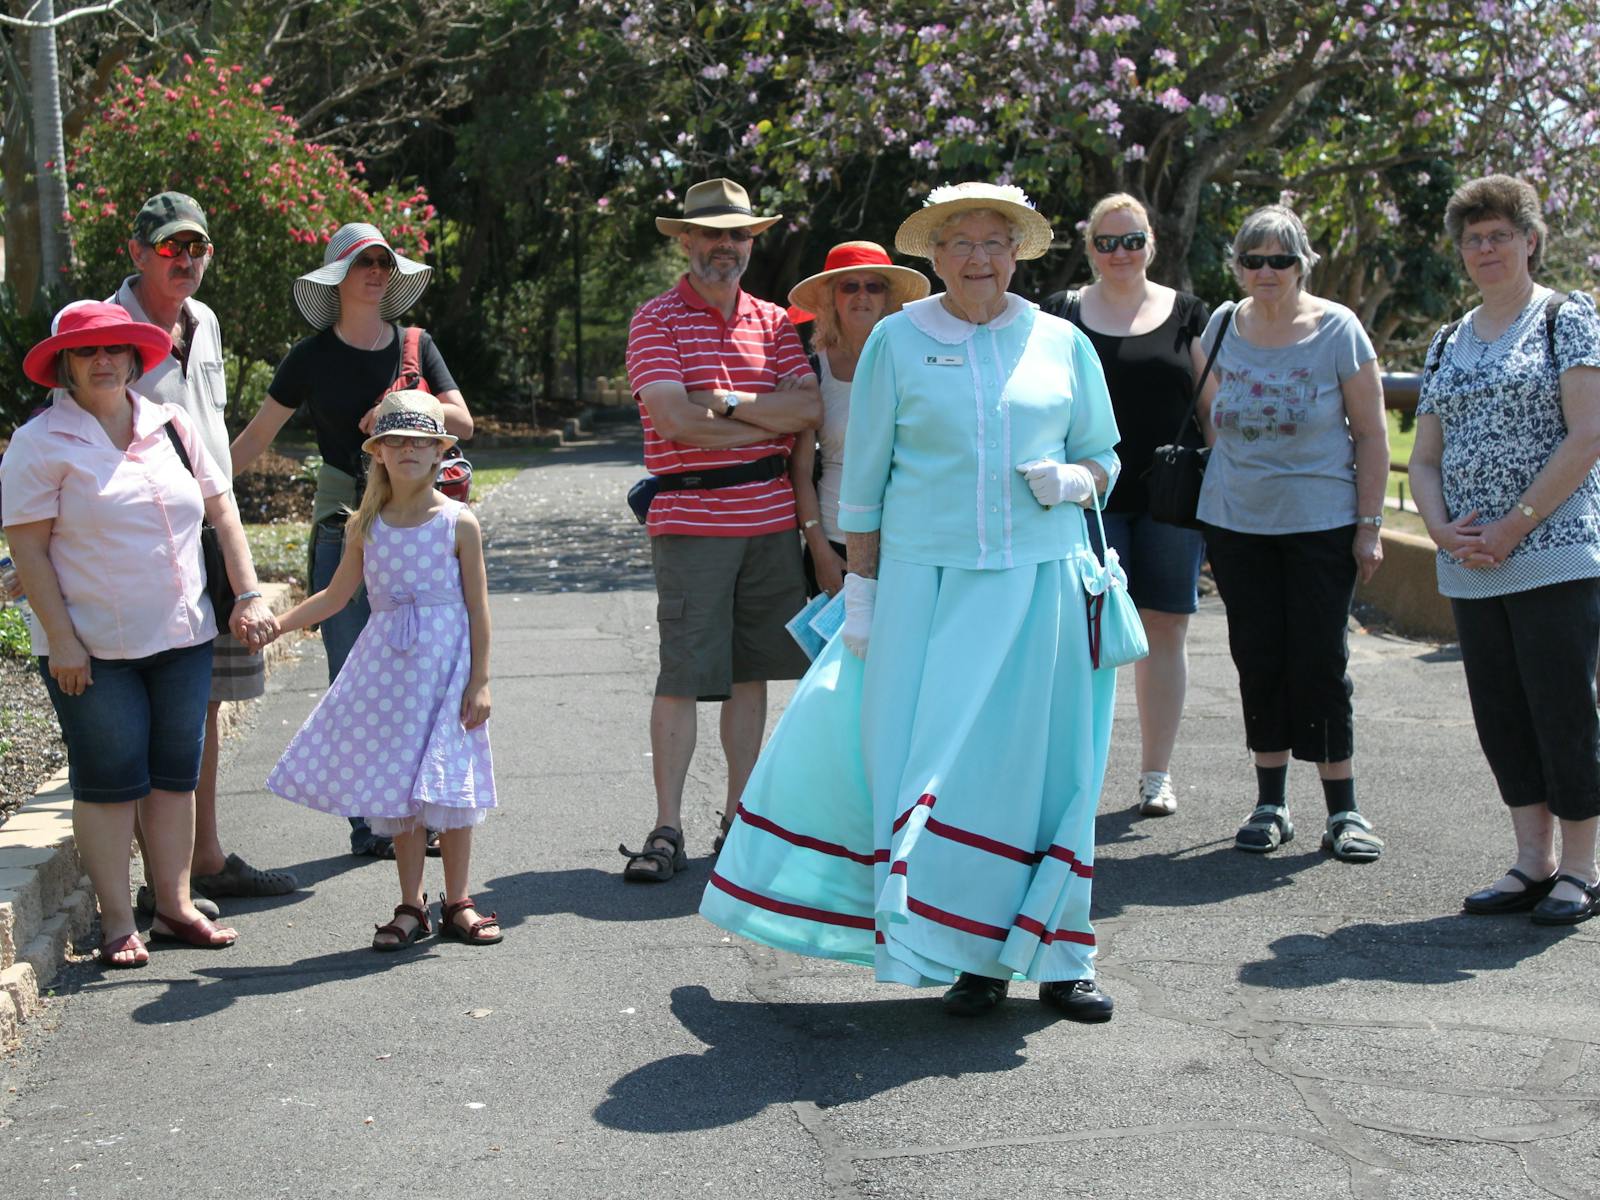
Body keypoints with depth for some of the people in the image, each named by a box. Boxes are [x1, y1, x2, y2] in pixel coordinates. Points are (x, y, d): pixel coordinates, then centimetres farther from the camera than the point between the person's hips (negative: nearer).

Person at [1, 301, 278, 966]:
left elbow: (222, 511, 12)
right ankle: (117, 922, 10)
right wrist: (61, 640, -15)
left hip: (182, 637, 5)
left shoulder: (170, 425, 8)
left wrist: (248, 594, 3)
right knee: (109, 779, 1)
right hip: (93, 649, -5)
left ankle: (174, 905, 21)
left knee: (176, 774, 10)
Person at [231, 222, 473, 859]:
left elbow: (463, 423, 5)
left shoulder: (415, 346, 10)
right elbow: (257, 435, 7)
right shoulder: (312, 357, 3)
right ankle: (368, 823, 5)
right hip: (343, 527, -2)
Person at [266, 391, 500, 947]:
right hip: (386, 666, 3)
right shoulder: (365, 525, 5)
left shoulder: (459, 523, -4)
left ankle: (457, 902, 15)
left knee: (449, 786, 1)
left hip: (444, 665, -3)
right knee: (395, 785, 5)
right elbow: (336, 595, 14)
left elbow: (478, 608, -3)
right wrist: (276, 622, 4)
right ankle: (411, 906, 17)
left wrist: (479, 681, -7)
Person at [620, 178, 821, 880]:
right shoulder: (657, 320, -1)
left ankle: (740, 816, 19)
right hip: (690, 521, -5)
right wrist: (772, 421, -7)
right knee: (683, 676, -6)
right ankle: (667, 830, 0)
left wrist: (727, 404, -12)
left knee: (751, 673, 10)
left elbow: (812, 407, -1)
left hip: (770, 519, 5)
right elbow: (677, 420, -14)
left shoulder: (775, 323, 13)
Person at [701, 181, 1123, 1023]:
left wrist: (1073, 480, -6)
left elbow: (1104, 455, 17)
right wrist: (859, 591, 1)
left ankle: (1054, 957, 14)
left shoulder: (1061, 344, 9)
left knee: (1043, 764, 3)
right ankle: (974, 957, 7)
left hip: (1041, 581, 2)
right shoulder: (897, 342, 4)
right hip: (929, 578, -1)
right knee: (936, 760, -5)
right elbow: (863, 480, 5)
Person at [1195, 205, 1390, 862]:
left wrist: (1369, 525, -7)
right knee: (1258, 661, 5)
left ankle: (1343, 811, 6)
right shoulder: (1222, 326, 4)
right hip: (1237, 522, 3)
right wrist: (1229, 477, 11)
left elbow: (1371, 433, -3)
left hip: (1321, 523, -3)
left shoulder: (1338, 329, -5)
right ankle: (1270, 804, 16)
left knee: (1320, 660, -4)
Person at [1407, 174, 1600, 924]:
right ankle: (1534, 863, 19)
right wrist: (1442, 528, -5)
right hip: (1470, 570, 6)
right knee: (1501, 718, 9)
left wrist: (1514, 525, -15)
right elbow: (1426, 456, 14)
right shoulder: (1449, 343, 15)